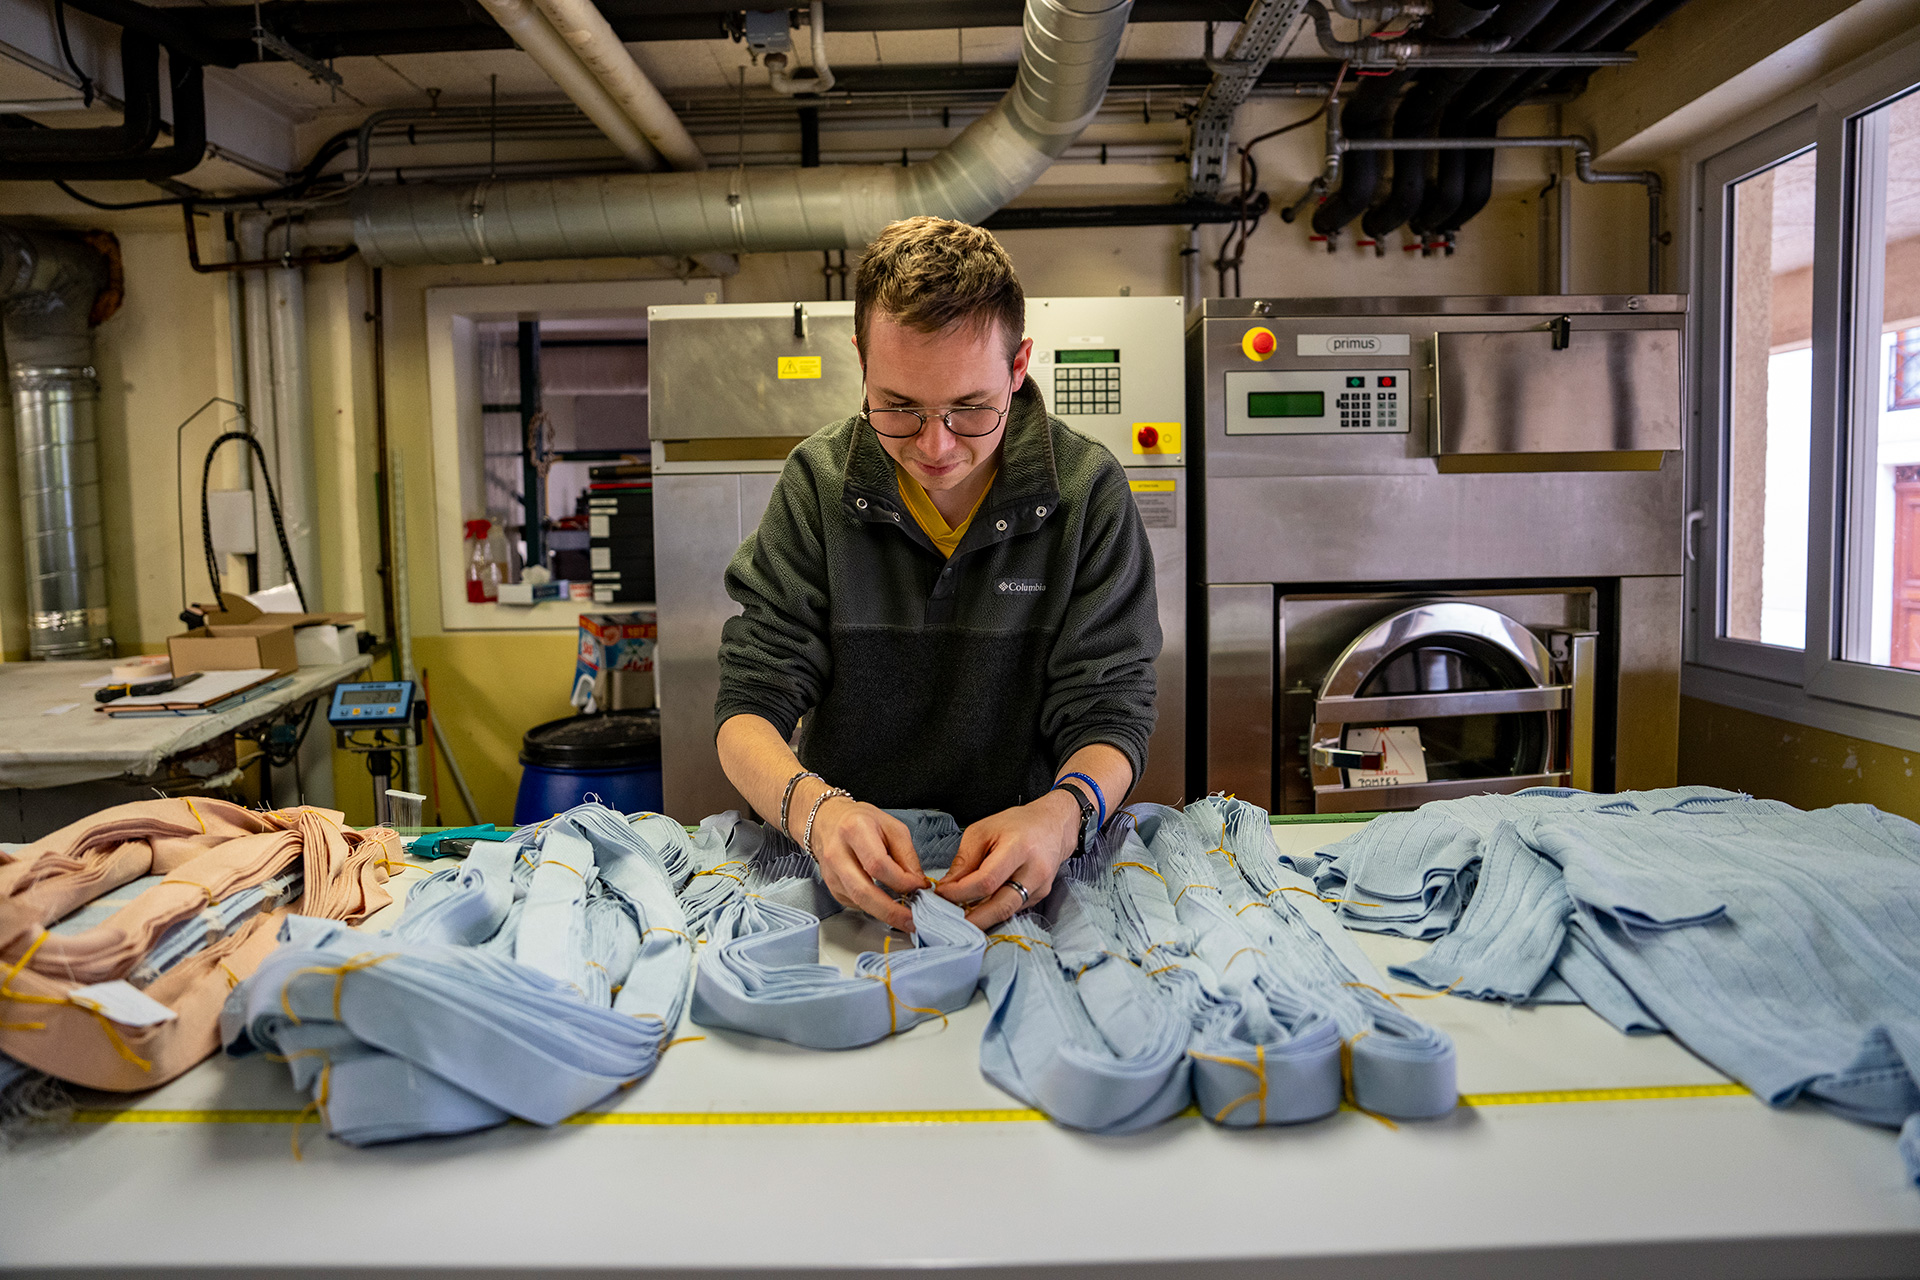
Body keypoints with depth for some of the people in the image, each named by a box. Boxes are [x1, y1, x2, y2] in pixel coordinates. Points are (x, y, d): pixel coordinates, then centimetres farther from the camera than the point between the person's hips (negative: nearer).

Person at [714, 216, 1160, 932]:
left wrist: (1063, 814, -32)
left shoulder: (1089, 491, -8)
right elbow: (750, 699, -8)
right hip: (850, 868, 0)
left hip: (1019, 873, 1)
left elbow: (1110, 711, -8)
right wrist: (812, 807, -31)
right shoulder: (818, 482, -6)